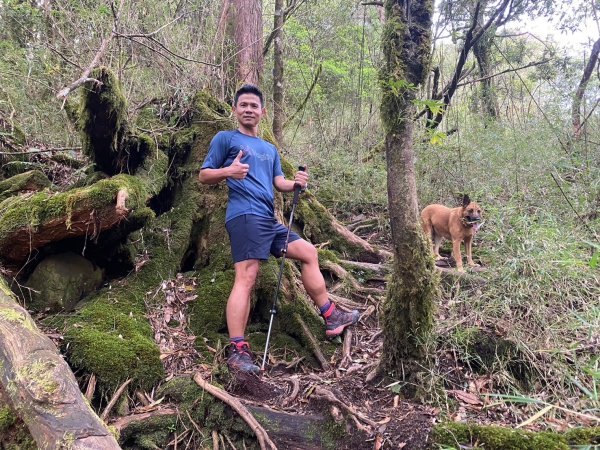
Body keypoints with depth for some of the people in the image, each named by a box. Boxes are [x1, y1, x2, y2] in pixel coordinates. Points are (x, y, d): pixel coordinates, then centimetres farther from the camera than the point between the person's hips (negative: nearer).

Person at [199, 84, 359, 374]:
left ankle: (331, 318, 18)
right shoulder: (225, 138, 7)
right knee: (246, 277, -19)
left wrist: (296, 183, -6)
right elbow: (204, 176, 0)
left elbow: (279, 183, 17)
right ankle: (237, 351, -20)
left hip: (269, 220, 8)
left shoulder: (270, 149, 27)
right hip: (245, 216, -8)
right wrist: (228, 171, -21)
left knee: (308, 253, 11)